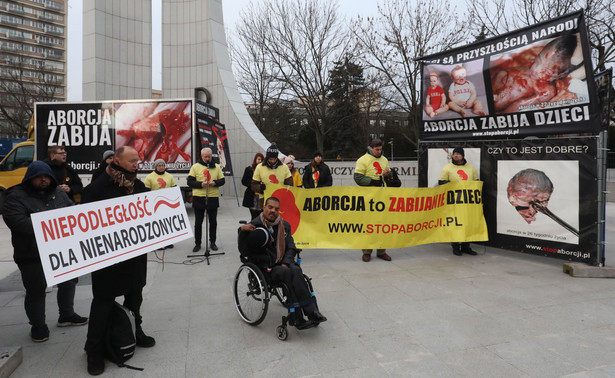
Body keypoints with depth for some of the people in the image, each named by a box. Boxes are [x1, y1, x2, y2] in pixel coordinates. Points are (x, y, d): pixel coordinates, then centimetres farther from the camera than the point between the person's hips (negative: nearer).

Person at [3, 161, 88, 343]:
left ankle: (66, 315, 36)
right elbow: (17, 222, -23)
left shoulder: (58, 192, 7)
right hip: (32, 255, -5)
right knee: (36, 291, 7)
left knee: (68, 282, 17)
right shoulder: (16, 197, -10)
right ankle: (38, 326, 26)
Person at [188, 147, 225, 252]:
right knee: (198, 222, 6)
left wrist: (215, 183, -13)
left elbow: (222, 180, 8)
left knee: (213, 221, 8)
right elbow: (190, 182, -2)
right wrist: (200, 184, -18)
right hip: (198, 198, -1)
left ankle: (212, 242, 21)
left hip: (213, 198, 2)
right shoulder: (195, 166, 2)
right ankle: (197, 244, 17)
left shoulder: (217, 167, 8)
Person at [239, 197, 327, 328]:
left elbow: (291, 248, 15)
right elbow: (243, 249, -6)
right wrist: (242, 230, -22)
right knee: (288, 273, -32)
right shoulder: (255, 225, 0)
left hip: (283, 263, 4)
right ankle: (311, 312, -31)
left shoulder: (284, 225, 13)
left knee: (296, 270, -30)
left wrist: (286, 262, -4)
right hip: (265, 267, -4)